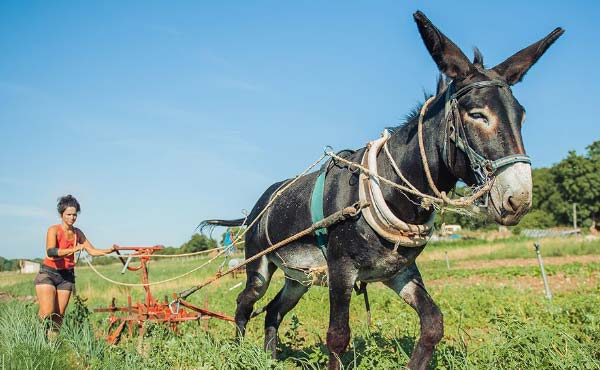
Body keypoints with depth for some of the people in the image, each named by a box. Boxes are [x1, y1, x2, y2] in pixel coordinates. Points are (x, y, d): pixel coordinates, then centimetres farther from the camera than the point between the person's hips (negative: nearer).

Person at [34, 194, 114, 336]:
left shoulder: (77, 233, 4)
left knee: (59, 315, 3)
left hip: (67, 276, 5)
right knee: (47, 312, -15)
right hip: (48, 273, -5)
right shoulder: (54, 230, -12)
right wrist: (75, 249, -38)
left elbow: (92, 251, 7)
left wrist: (109, 250, -10)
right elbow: (51, 252, -28)